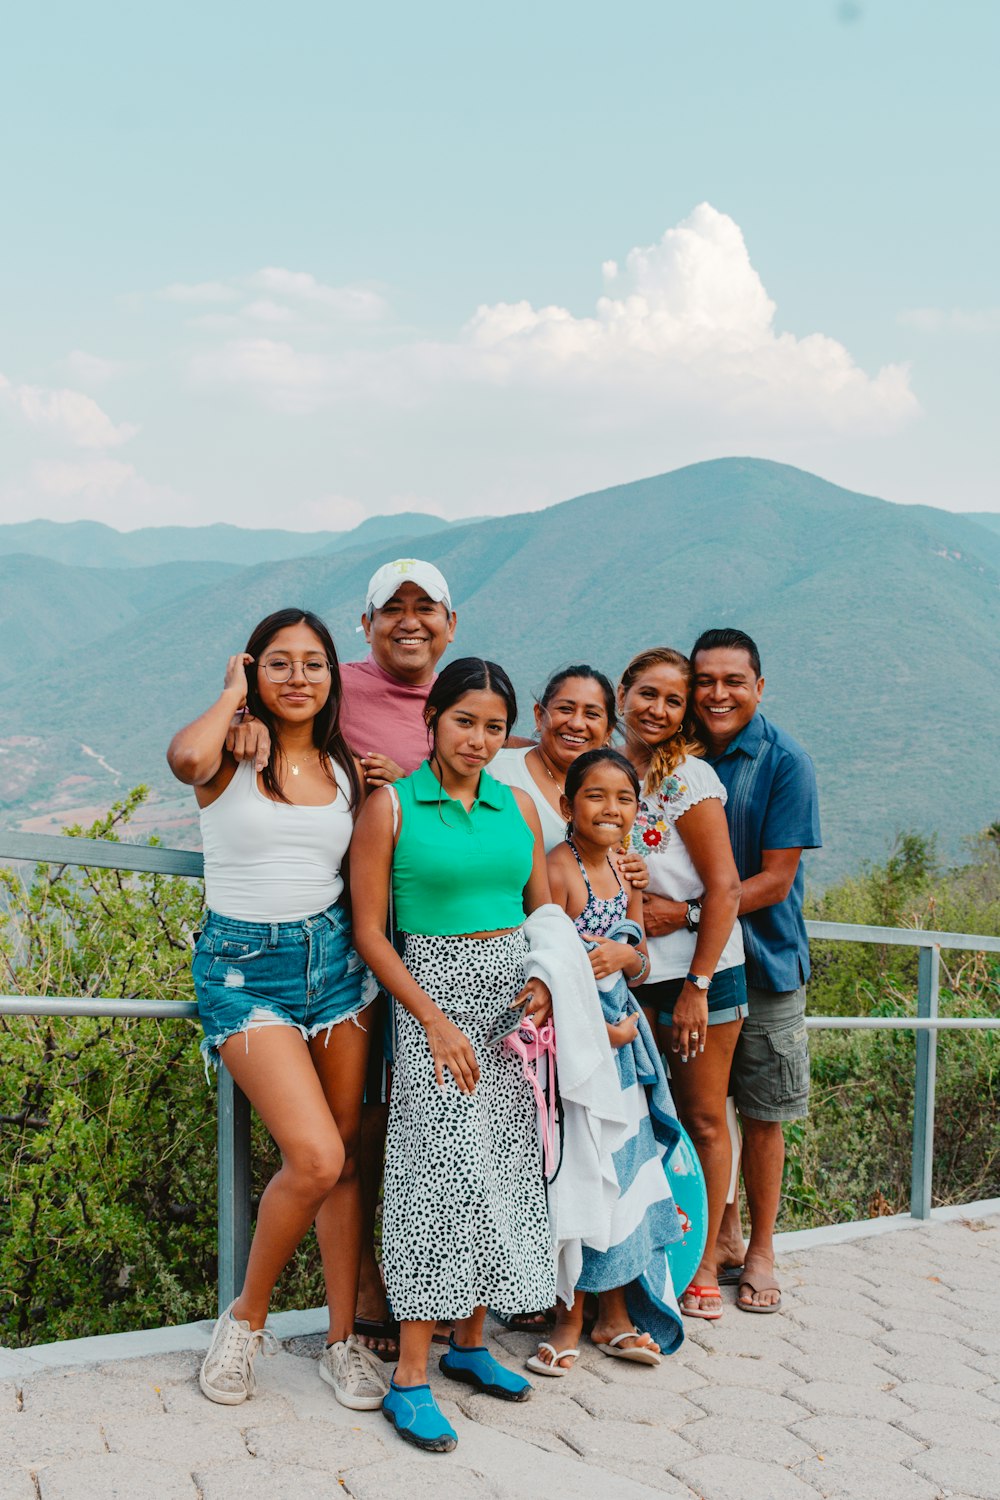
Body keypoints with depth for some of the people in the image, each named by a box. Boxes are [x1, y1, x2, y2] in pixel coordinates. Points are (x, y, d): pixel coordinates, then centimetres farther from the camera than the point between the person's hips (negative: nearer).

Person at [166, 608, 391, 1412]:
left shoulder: (346, 770, 9)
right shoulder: (231, 757, -4)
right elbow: (185, 757, -30)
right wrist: (233, 694, -14)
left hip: (334, 955, 5)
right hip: (245, 967, -5)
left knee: (344, 1158, 7)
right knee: (315, 1157, -16)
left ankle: (344, 1340, 21)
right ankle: (246, 1316, 10)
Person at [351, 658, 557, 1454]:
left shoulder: (518, 806, 9)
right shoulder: (392, 805, -5)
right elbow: (369, 930, -7)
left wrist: (546, 981, -3)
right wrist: (436, 1021, -13)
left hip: (514, 993, 5)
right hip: (434, 992, -5)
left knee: (502, 1165, 8)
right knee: (443, 1168, -9)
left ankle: (470, 1341, 22)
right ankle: (410, 1376, -1)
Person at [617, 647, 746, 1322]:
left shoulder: (690, 778, -12)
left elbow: (725, 889, -14)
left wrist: (697, 986, -16)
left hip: (700, 968, -4)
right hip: (629, 969, 5)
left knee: (703, 1118, 6)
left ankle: (704, 1264, 18)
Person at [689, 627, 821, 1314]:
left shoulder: (785, 762, -12)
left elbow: (775, 878, -15)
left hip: (764, 960, -3)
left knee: (762, 1113, 6)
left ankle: (760, 1251, 23)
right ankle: (724, 1233, 29)